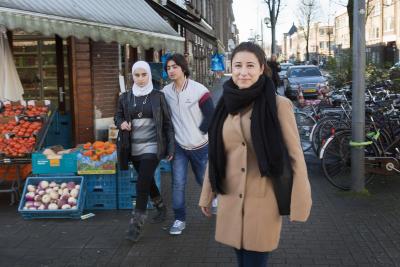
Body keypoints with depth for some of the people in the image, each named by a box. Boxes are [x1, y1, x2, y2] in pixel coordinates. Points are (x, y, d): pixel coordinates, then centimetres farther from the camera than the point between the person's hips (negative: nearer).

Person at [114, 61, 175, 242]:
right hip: (133, 148, 4)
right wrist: (121, 123, -7)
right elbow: (117, 116, 18)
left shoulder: (158, 96, -3)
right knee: (148, 181, 17)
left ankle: (136, 225, -5)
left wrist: (171, 147, -3)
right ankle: (161, 208, 41)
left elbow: (167, 123, 0)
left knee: (142, 183, -11)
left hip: (152, 147, -4)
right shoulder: (125, 97, 5)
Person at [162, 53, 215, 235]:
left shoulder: (199, 90, -15)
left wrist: (198, 132, -7)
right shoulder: (166, 91, -3)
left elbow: (211, 117, -11)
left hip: (199, 145, -2)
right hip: (178, 145, 2)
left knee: (203, 179, 15)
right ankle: (179, 219, 8)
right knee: (178, 183, -4)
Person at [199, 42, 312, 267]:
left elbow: (295, 155, -8)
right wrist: (207, 195, 16)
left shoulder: (278, 105, -10)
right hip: (231, 201, 4)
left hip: (263, 200, -4)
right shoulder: (226, 105, 4)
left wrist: (300, 204, -9)